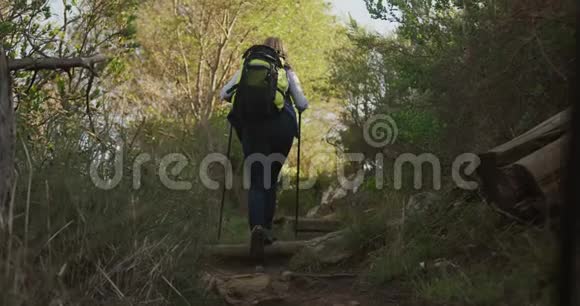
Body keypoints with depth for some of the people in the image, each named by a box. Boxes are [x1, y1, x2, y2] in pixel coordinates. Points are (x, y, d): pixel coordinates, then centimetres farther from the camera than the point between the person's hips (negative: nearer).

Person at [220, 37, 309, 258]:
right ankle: (266, 228, 14)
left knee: (256, 182, -2)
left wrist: (242, 99, 29)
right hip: (281, 127, 0)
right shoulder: (287, 72, 14)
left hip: (252, 126, 0)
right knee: (271, 180, 17)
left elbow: (224, 94, 9)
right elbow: (303, 104, 8)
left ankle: (257, 227, -25)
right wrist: (295, 109, 31)